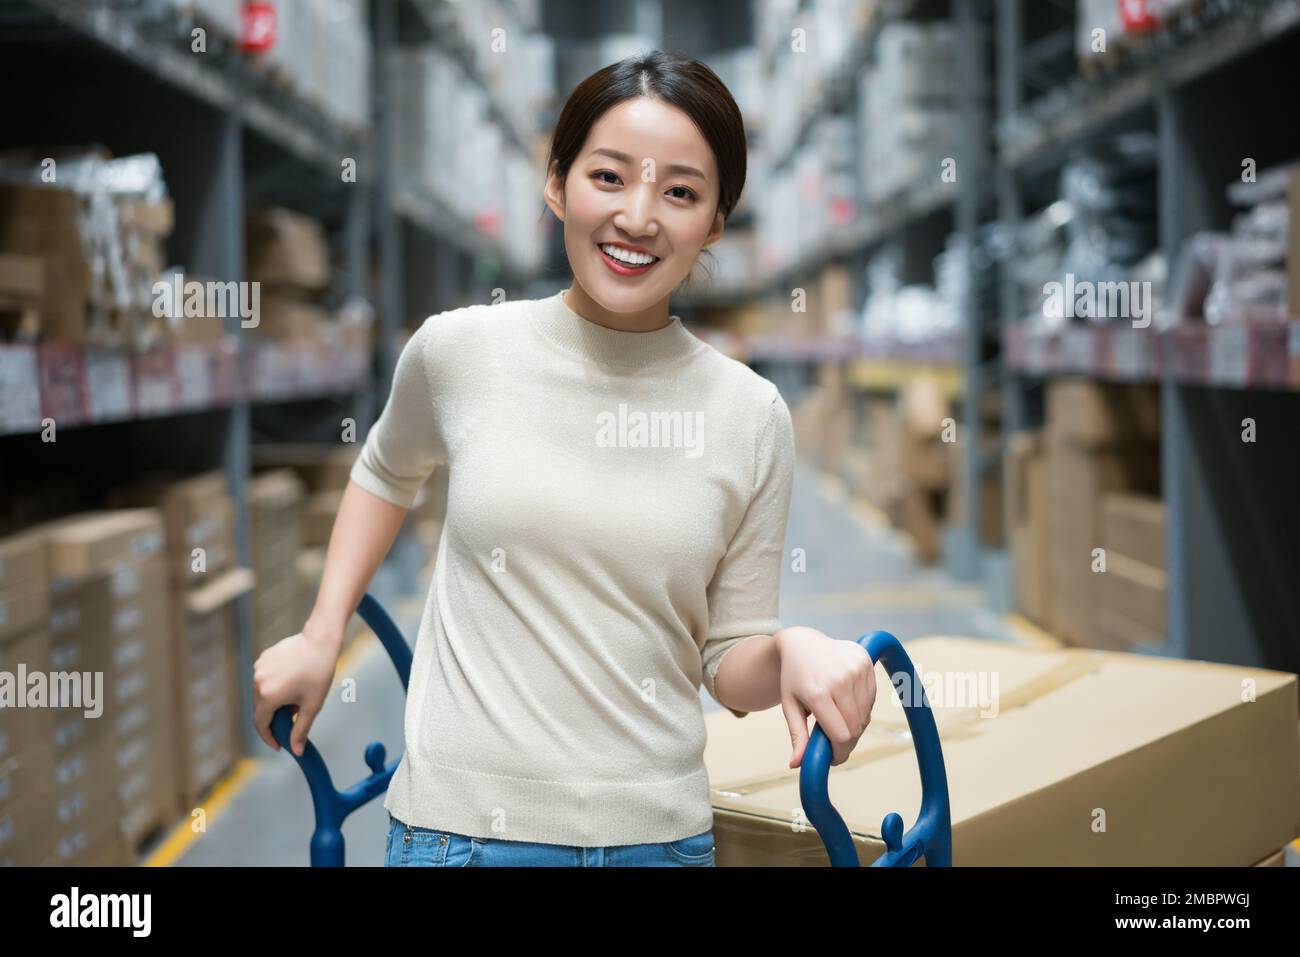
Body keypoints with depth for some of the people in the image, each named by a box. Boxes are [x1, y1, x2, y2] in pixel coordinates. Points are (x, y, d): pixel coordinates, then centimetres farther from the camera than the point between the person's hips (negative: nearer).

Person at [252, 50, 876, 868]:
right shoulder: (460, 351, -6)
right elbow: (388, 474, 15)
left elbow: (731, 664, 1)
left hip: (657, 831, 1)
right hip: (460, 825, 0)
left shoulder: (751, 416, -6)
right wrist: (321, 636, 9)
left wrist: (793, 649, -19)